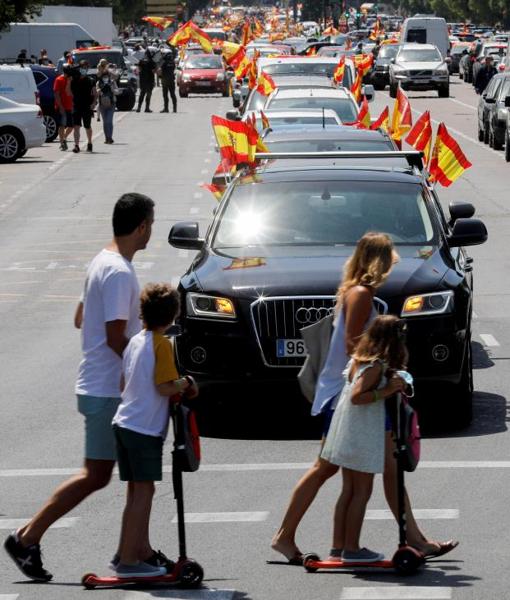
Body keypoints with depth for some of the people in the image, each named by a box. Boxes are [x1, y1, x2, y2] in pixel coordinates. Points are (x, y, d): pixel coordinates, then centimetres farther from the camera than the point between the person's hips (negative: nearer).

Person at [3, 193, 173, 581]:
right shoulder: (119, 272, -20)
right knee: (96, 476, -6)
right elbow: (116, 338, -23)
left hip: (105, 387, 10)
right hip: (109, 389, -10)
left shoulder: (102, 263, 11)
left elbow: (81, 319, 20)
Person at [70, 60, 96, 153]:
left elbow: (94, 94, 2)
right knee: (76, 126, -12)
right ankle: (76, 145, -14)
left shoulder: (90, 81, 1)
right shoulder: (74, 80, 3)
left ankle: (89, 143, 35)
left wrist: (93, 102, -14)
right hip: (76, 106, 0)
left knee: (87, 127, 13)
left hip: (87, 107, 0)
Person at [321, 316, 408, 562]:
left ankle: (338, 547, 16)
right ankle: (351, 548, 0)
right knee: (362, 492, -2)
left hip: (347, 435, 9)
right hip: (363, 434, -9)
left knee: (349, 490, 14)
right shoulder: (376, 366, -18)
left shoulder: (359, 359, 9)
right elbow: (356, 396, -25)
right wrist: (386, 391, -22)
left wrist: (391, 385, 9)